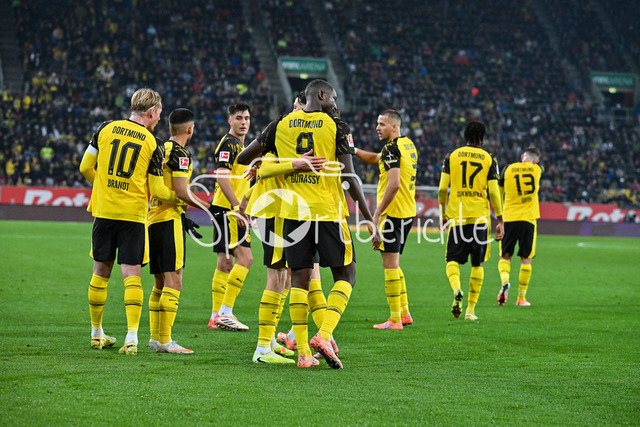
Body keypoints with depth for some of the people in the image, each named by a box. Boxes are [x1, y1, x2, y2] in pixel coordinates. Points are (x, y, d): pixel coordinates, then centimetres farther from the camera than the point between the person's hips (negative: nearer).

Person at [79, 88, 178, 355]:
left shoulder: (105, 129, 4)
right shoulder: (152, 144, -3)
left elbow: (85, 167, 8)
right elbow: (157, 190, -3)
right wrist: (178, 197, 16)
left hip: (103, 210, 3)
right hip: (133, 214, -3)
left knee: (101, 272, 13)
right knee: (131, 274, -2)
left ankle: (96, 333, 23)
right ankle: (132, 337, -13)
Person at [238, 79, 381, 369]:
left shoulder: (281, 125, 7)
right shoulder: (336, 127, -3)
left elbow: (243, 158, 13)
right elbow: (349, 178, -9)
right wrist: (370, 221, -5)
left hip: (293, 211, 3)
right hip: (328, 211, -3)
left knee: (299, 279, 8)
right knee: (345, 276, 9)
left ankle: (303, 352, 5)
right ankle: (324, 335, -10)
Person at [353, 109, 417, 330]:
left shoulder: (392, 148, -14)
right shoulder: (408, 145, 15)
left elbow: (394, 184, -24)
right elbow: (376, 159, 29)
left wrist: (377, 212, -20)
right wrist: (354, 150, 17)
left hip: (393, 213, -9)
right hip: (408, 212, 9)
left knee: (390, 264, -5)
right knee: (393, 264, 18)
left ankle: (395, 319, -4)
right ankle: (405, 313, 20)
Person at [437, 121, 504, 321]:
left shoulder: (451, 156, 5)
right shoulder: (489, 159, 3)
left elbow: (442, 189, 3)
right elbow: (494, 193, -1)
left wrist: (443, 214, 15)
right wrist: (500, 221, 4)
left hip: (457, 215, 0)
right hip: (480, 215, 0)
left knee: (453, 260, 5)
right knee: (477, 263, 9)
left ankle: (456, 289, -26)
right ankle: (471, 309, 9)